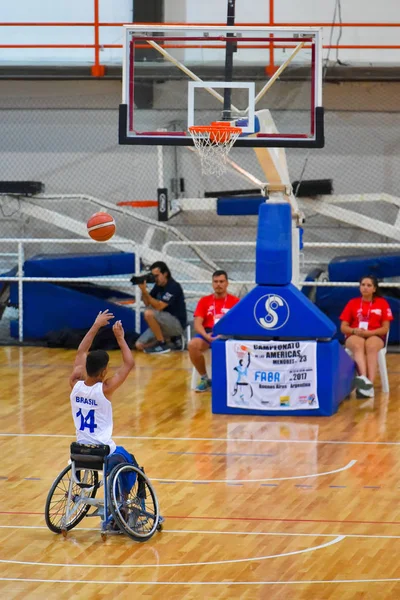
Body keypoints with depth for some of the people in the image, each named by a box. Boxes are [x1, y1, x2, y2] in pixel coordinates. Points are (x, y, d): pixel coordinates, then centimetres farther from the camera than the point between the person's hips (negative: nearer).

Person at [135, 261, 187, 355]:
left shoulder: (173, 287, -18)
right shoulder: (158, 286, 7)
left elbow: (159, 306, -25)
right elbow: (147, 303, 9)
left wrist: (145, 291, -28)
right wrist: (143, 290, -8)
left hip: (177, 324, -9)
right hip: (163, 324, 9)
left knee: (149, 313, -31)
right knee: (140, 345, -2)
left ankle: (162, 345, -17)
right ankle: (173, 338, 10)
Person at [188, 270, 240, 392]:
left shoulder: (235, 301, 8)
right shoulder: (204, 301, 12)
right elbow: (197, 324, 3)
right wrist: (205, 335, -19)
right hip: (208, 334, 2)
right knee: (192, 345, -32)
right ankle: (205, 378, -12)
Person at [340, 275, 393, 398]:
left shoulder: (382, 303, 8)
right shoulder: (352, 303, 10)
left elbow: (385, 328, 3)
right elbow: (343, 327, 8)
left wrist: (369, 332, -14)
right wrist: (355, 331, -14)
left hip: (375, 336, -1)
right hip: (355, 336, 1)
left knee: (371, 346, -38)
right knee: (358, 345, -38)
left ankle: (370, 383, -51)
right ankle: (364, 378, -60)